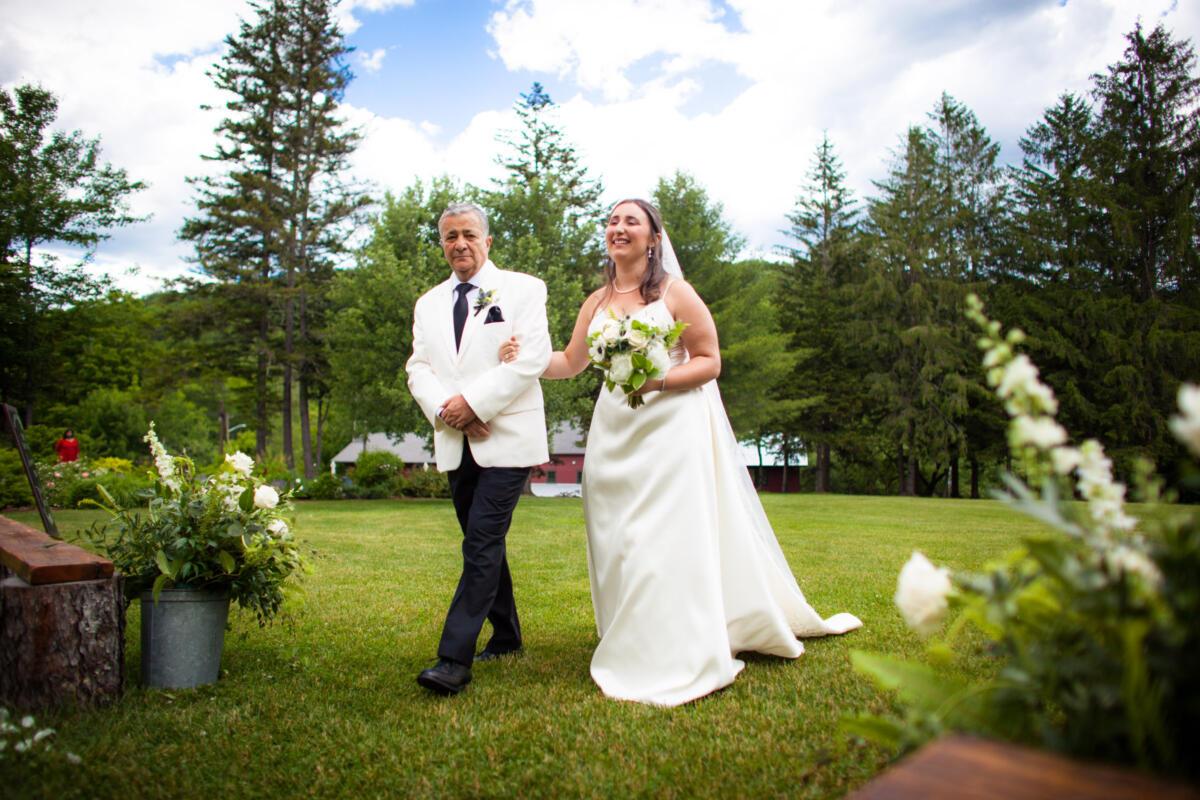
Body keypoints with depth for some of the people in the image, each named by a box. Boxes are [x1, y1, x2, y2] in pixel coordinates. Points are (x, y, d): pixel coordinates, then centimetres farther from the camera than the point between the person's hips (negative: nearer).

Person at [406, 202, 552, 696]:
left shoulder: (523, 289, 2)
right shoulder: (428, 304, 17)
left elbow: (532, 357, -11)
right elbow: (418, 369, 8)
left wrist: (474, 402, -16)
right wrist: (443, 409, -12)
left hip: (507, 438, -6)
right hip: (455, 444, 6)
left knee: (482, 543, -13)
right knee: (483, 544, 13)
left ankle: (454, 659, -12)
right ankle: (506, 637, 28)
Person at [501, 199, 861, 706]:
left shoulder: (674, 292, -2)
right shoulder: (597, 302, 12)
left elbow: (709, 361, -4)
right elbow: (571, 362, 16)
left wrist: (659, 380, -20)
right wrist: (524, 359, -2)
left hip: (673, 424, -5)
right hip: (615, 431, 5)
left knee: (671, 536, -8)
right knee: (619, 540, 6)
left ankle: (677, 659, 2)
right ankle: (632, 647, 19)